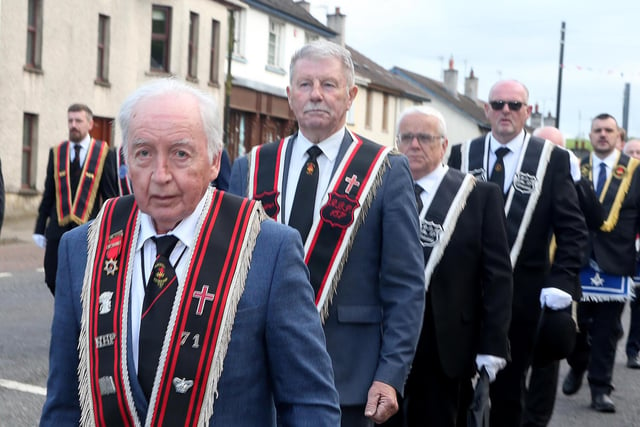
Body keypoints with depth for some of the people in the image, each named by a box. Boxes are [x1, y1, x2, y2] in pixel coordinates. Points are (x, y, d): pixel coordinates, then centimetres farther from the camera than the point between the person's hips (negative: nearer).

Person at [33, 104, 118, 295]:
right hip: (58, 228, 3)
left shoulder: (103, 153, 0)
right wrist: (40, 228, 9)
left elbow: (110, 195, 1)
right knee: (53, 280, 3)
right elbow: (48, 194, 11)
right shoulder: (57, 153, 9)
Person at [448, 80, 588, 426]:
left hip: (522, 294, -1)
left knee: (509, 385, 11)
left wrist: (561, 282, -11)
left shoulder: (552, 159, -2)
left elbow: (572, 228, -2)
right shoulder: (462, 155, 3)